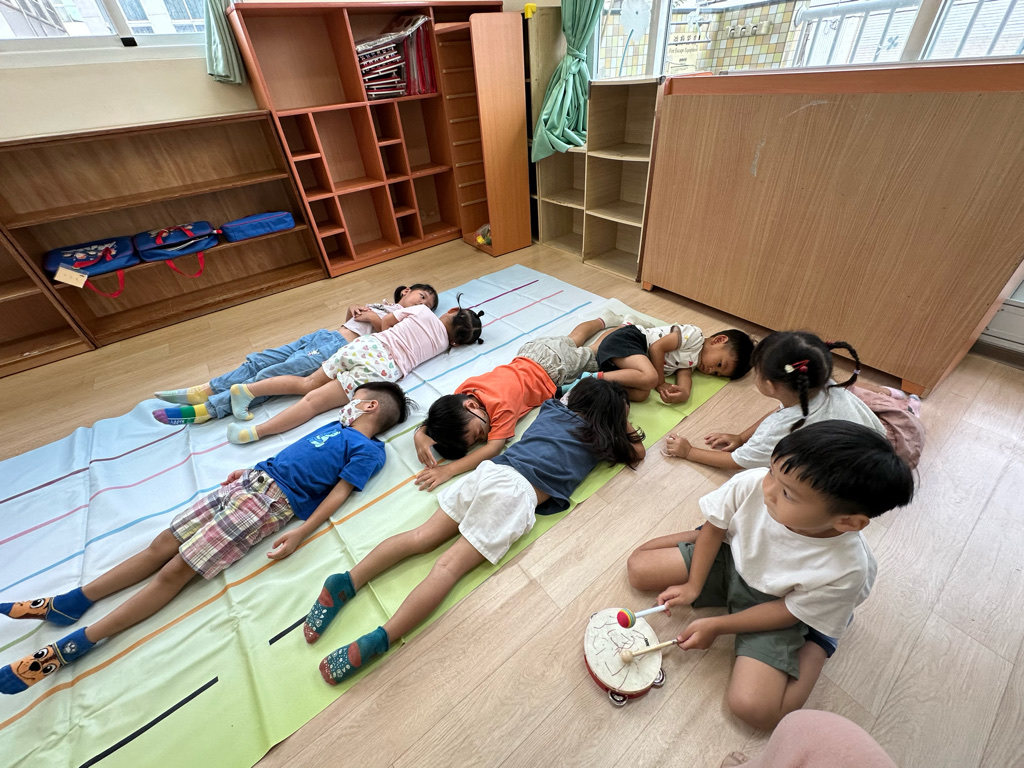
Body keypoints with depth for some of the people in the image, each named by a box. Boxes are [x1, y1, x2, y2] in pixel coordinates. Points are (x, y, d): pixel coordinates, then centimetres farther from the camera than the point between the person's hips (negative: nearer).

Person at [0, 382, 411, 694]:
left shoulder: (368, 450, -6)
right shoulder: (337, 425, 20)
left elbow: (339, 492, -15)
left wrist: (301, 532, -22)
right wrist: (249, 469, 22)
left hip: (273, 501, -8)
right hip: (253, 480, 8)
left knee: (176, 570, -7)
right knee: (162, 544, 7)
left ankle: (70, 646, 3)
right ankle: (69, 602, 21)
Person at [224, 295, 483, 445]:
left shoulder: (423, 310, 15)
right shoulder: (444, 344, 12)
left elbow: (385, 322, 20)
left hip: (367, 344, 3)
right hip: (385, 366, -3)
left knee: (308, 383, 13)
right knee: (314, 400, -8)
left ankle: (248, 388, 1)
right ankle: (256, 431, -18)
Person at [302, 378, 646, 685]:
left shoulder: (554, 408, 26)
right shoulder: (598, 438, 15)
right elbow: (637, 453, 32)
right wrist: (624, 428, 44)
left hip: (491, 470, 5)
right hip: (519, 492, -5)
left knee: (422, 537, 1)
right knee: (451, 565, -13)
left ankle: (347, 581, -8)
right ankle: (378, 640, -21)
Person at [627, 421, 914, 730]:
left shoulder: (845, 571, -34)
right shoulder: (750, 484, -32)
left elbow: (789, 610, -17)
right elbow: (714, 526, -12)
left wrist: (716, 626, -14)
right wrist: (693, 586, -7)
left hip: (773, 604, -2)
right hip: (731, 559, 3)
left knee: (753, 708, -15)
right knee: (638, 567, -1)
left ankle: (816, 645, 9)